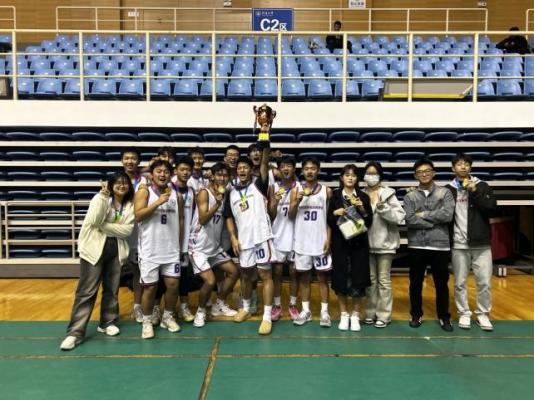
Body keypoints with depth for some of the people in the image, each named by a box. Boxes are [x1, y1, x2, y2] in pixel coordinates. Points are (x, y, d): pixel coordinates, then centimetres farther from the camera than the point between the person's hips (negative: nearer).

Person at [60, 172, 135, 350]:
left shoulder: (130, 205, 4)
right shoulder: (101, 198, -4)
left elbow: (127, 230, -8)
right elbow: (94, 220, -22)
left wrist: (103, 226, -15)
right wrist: (103, 195, -22)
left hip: (116, 250, 4)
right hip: (94, 248, -4)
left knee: (112, 289, 12)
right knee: (87, 291, -4)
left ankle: (108, 323, 29)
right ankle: (75, 332, 0)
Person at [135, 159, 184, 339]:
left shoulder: (176, 195, 7)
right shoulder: (144, 191, -3)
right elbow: (138, 215, -16)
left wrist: (179, 243, 13)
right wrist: (159, 202, -22)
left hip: (172, 249, 3)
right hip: (150, 250, -3)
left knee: (173, 284, 5)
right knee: (150, 286, 2)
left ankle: (168, 317, 25)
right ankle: (147, 321, 19)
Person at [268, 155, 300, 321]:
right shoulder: (274, 188, 1)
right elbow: (271, 215, -3)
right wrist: (275, 202, -20)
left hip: (295, 235, 0)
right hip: (278, 235, 0)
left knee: (294, 271, 8)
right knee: (277, 271, 5)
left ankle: (293, 305, 19)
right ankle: (277, 306, 16)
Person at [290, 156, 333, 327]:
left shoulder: (326, 191, 1)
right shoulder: (296, 190, 2)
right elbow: (291, 216, -2)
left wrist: (328, 239, -6)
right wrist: (297, 200, -18)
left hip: (320, 240, -1)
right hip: (302, 241, 1)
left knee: (322, 276, 5)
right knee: (303, 276, 8)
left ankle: (324, 311, 12)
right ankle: (305, 311, 17)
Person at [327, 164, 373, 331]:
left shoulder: (363, 197, 4)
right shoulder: (335, 196, 3)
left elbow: (369, 222, 2)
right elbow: (329, 222, 1)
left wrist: (362, 209, -14)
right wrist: (335, 213, -18)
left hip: (359, 243, 0)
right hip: (340, 243, 0)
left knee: (358, 278, 1)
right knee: (340, 278, 2)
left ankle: (355, 315, 16)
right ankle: (344, 314, 18)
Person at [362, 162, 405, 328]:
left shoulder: (388, 194, -4)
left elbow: (400, 216, -11)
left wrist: (383, 208, -22)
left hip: (384, 242, -3)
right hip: (367, 243, 3)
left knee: (383, 280, 4)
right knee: (370, 280, 12)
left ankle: (383, 315, 13)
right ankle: (371, 312, 24)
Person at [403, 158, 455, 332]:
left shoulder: (445, 193, 2)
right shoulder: (410, 196, 4)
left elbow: (448, 215, -13)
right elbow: (409, 220, -10)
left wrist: (423, 215, -9)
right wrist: (435, 221, -11)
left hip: (440, 246, -1)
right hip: (416, 246, 1)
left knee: (441, 283, 9)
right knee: (416, 283, 10)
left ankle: (444, 317, 25)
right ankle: (416, 315, 26)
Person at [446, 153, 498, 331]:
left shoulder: (482, 186, 4)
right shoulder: (449, 189, 3)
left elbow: (493, 210, -5)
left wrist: (475, 192, -13)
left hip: (481, 243, 0)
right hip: (459, 244, 0)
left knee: (484, 282, 4)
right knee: (460, 283, 6)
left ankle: (483, 314, 21)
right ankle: (464, 313, 21)